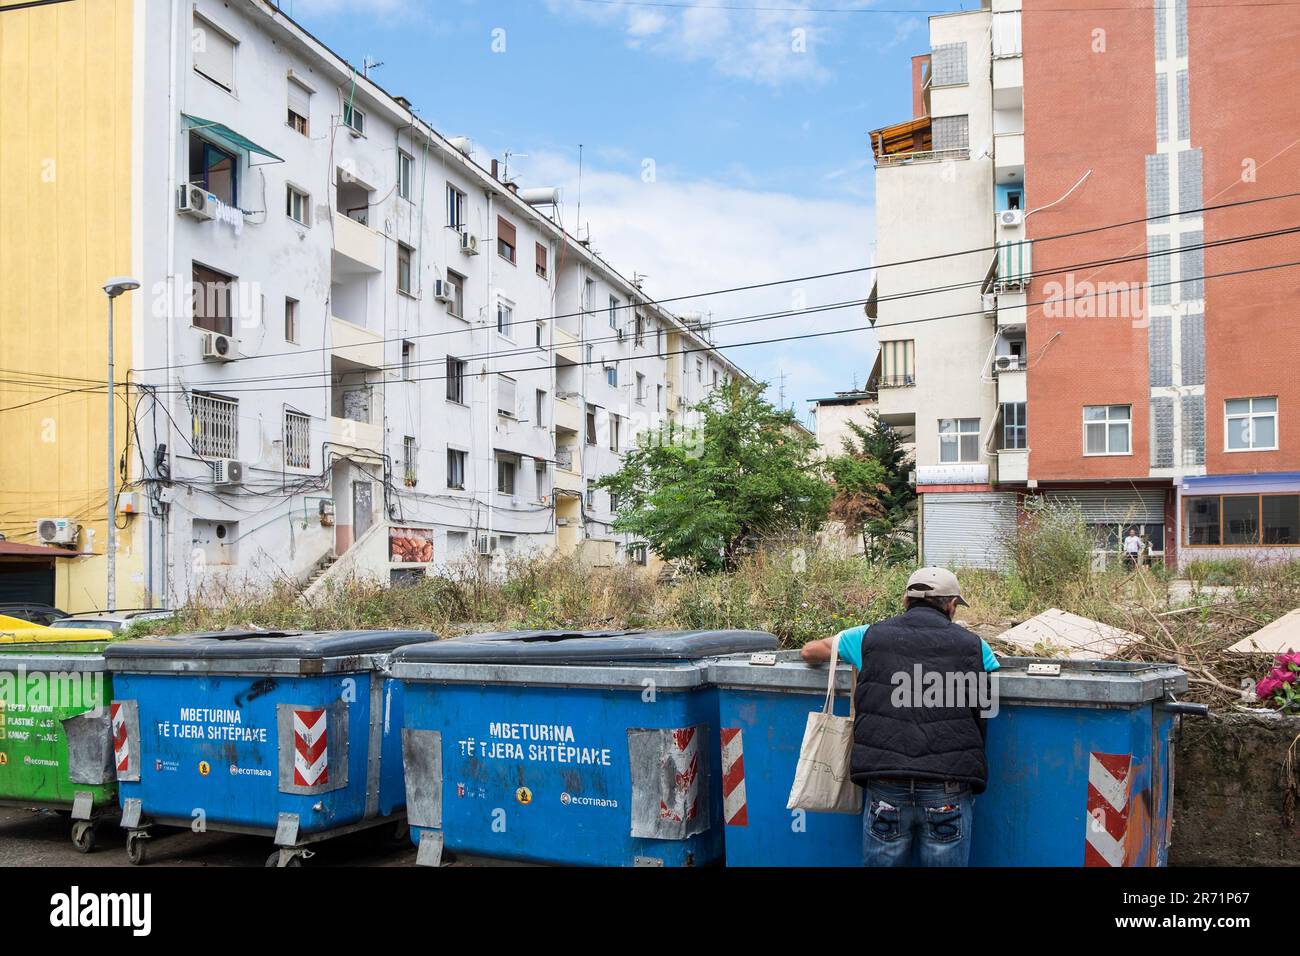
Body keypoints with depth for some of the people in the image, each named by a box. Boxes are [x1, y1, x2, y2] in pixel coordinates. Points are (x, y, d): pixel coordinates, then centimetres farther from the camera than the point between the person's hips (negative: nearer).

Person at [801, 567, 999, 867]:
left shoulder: (871, 636, 10)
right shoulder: (972, 645, 10)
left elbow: (810, 651, 24)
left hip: (885, 788, 0)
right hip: (949, 793, 0)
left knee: (884, 860, 15)